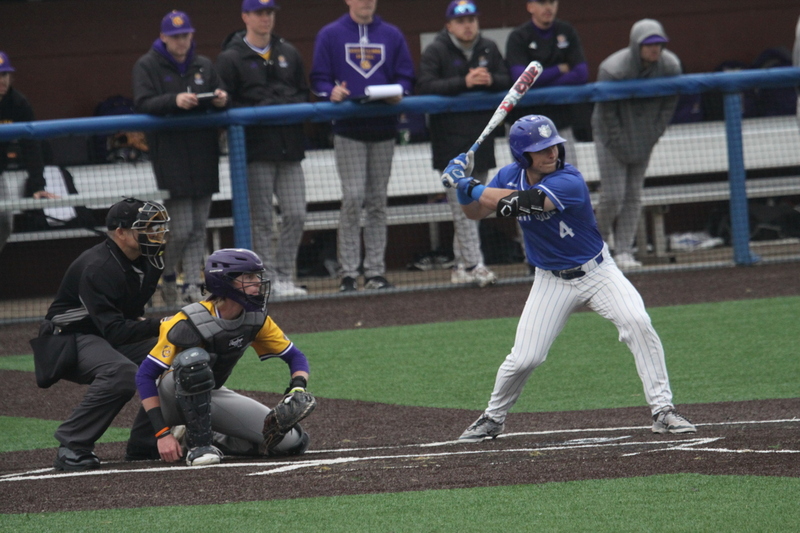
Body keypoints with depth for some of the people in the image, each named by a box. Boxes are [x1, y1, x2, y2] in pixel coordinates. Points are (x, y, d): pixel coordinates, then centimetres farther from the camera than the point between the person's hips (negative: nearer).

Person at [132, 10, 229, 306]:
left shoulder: (204, 66, 15)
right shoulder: (147, 67, 1)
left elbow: (220, 101, 17)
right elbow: (142, 104, -11)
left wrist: (221, 100, -8)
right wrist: (174, 101, -27)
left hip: (203, 156, 5)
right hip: (171, 156, -5)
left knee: (199, 228, 3)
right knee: (181, 228, -8)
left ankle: (192, 287, 5)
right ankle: (165, 274, 14)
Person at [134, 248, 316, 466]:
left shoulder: (256, 319, -8)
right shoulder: (191, 323, -26)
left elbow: (295, 357, 3)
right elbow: (145, 375, -26)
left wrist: (298, 390, -20)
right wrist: (162, 433, -31)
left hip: (213, 397, 6)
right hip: (171, 400, -6)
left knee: (291, 442, -9)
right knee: (195, 358, -40)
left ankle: (212, 440, 5)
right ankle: (198, 445, -27)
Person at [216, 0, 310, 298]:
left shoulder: (288, 53, 17)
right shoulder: (231, 58, 1)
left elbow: (304, 92, 18)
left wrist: (292, 106, -4)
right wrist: (257, 112, -17)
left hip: (289, 149, 5)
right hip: (256, 151, -5)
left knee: (295, 215, 0)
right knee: (261, 219, -2)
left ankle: (284, 277, 9)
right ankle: (269, 281, 2)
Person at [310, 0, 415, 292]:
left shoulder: (392, 35, 12)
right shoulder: (331, 35, 4)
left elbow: (405, 76, 10)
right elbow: (319, 79, 2)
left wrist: (397, 93, -12)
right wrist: (332, 92, -19)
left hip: (383, 128, 3)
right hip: (348, 131, -3)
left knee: (378, 201, 6)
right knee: (353, 197, -11)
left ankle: (375, 271, 10)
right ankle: (348, 273, -8)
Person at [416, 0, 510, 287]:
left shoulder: (488, 49, 11)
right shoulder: (435, 51, -4)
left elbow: (508, 81, 8)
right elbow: (425, 86, -16)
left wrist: (491, 80, -15)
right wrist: (464, 83, -23)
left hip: (481, 135, 6)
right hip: (450, 139, -6)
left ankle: (461, 266, 15)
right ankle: (473, 265, -15)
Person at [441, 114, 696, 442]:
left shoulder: (569, 181, -26)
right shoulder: (510, 177, -6)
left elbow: (523, 202, -37)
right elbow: (475, 212, 6)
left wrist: (472, 187, -28)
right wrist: (463, 189, -16)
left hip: (597, 271, -3)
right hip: (552, 281, 3)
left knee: (638, 324, -24)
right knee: (523, 359, -5)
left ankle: (662, 411, -16)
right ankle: (493, 418, 22)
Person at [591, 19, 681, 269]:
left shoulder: (670, 66, -13)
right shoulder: (613, 69, -27)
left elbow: (669, 104, -1)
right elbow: (606, 111, -19)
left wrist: (653, 136, -4)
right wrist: (621, 144, -16)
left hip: (643, 137, 4)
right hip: (612, 135, -4)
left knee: (634, 195, 3)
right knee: (613, 194, -9)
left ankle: (624, 252, 6)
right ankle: (601, 237, 18)